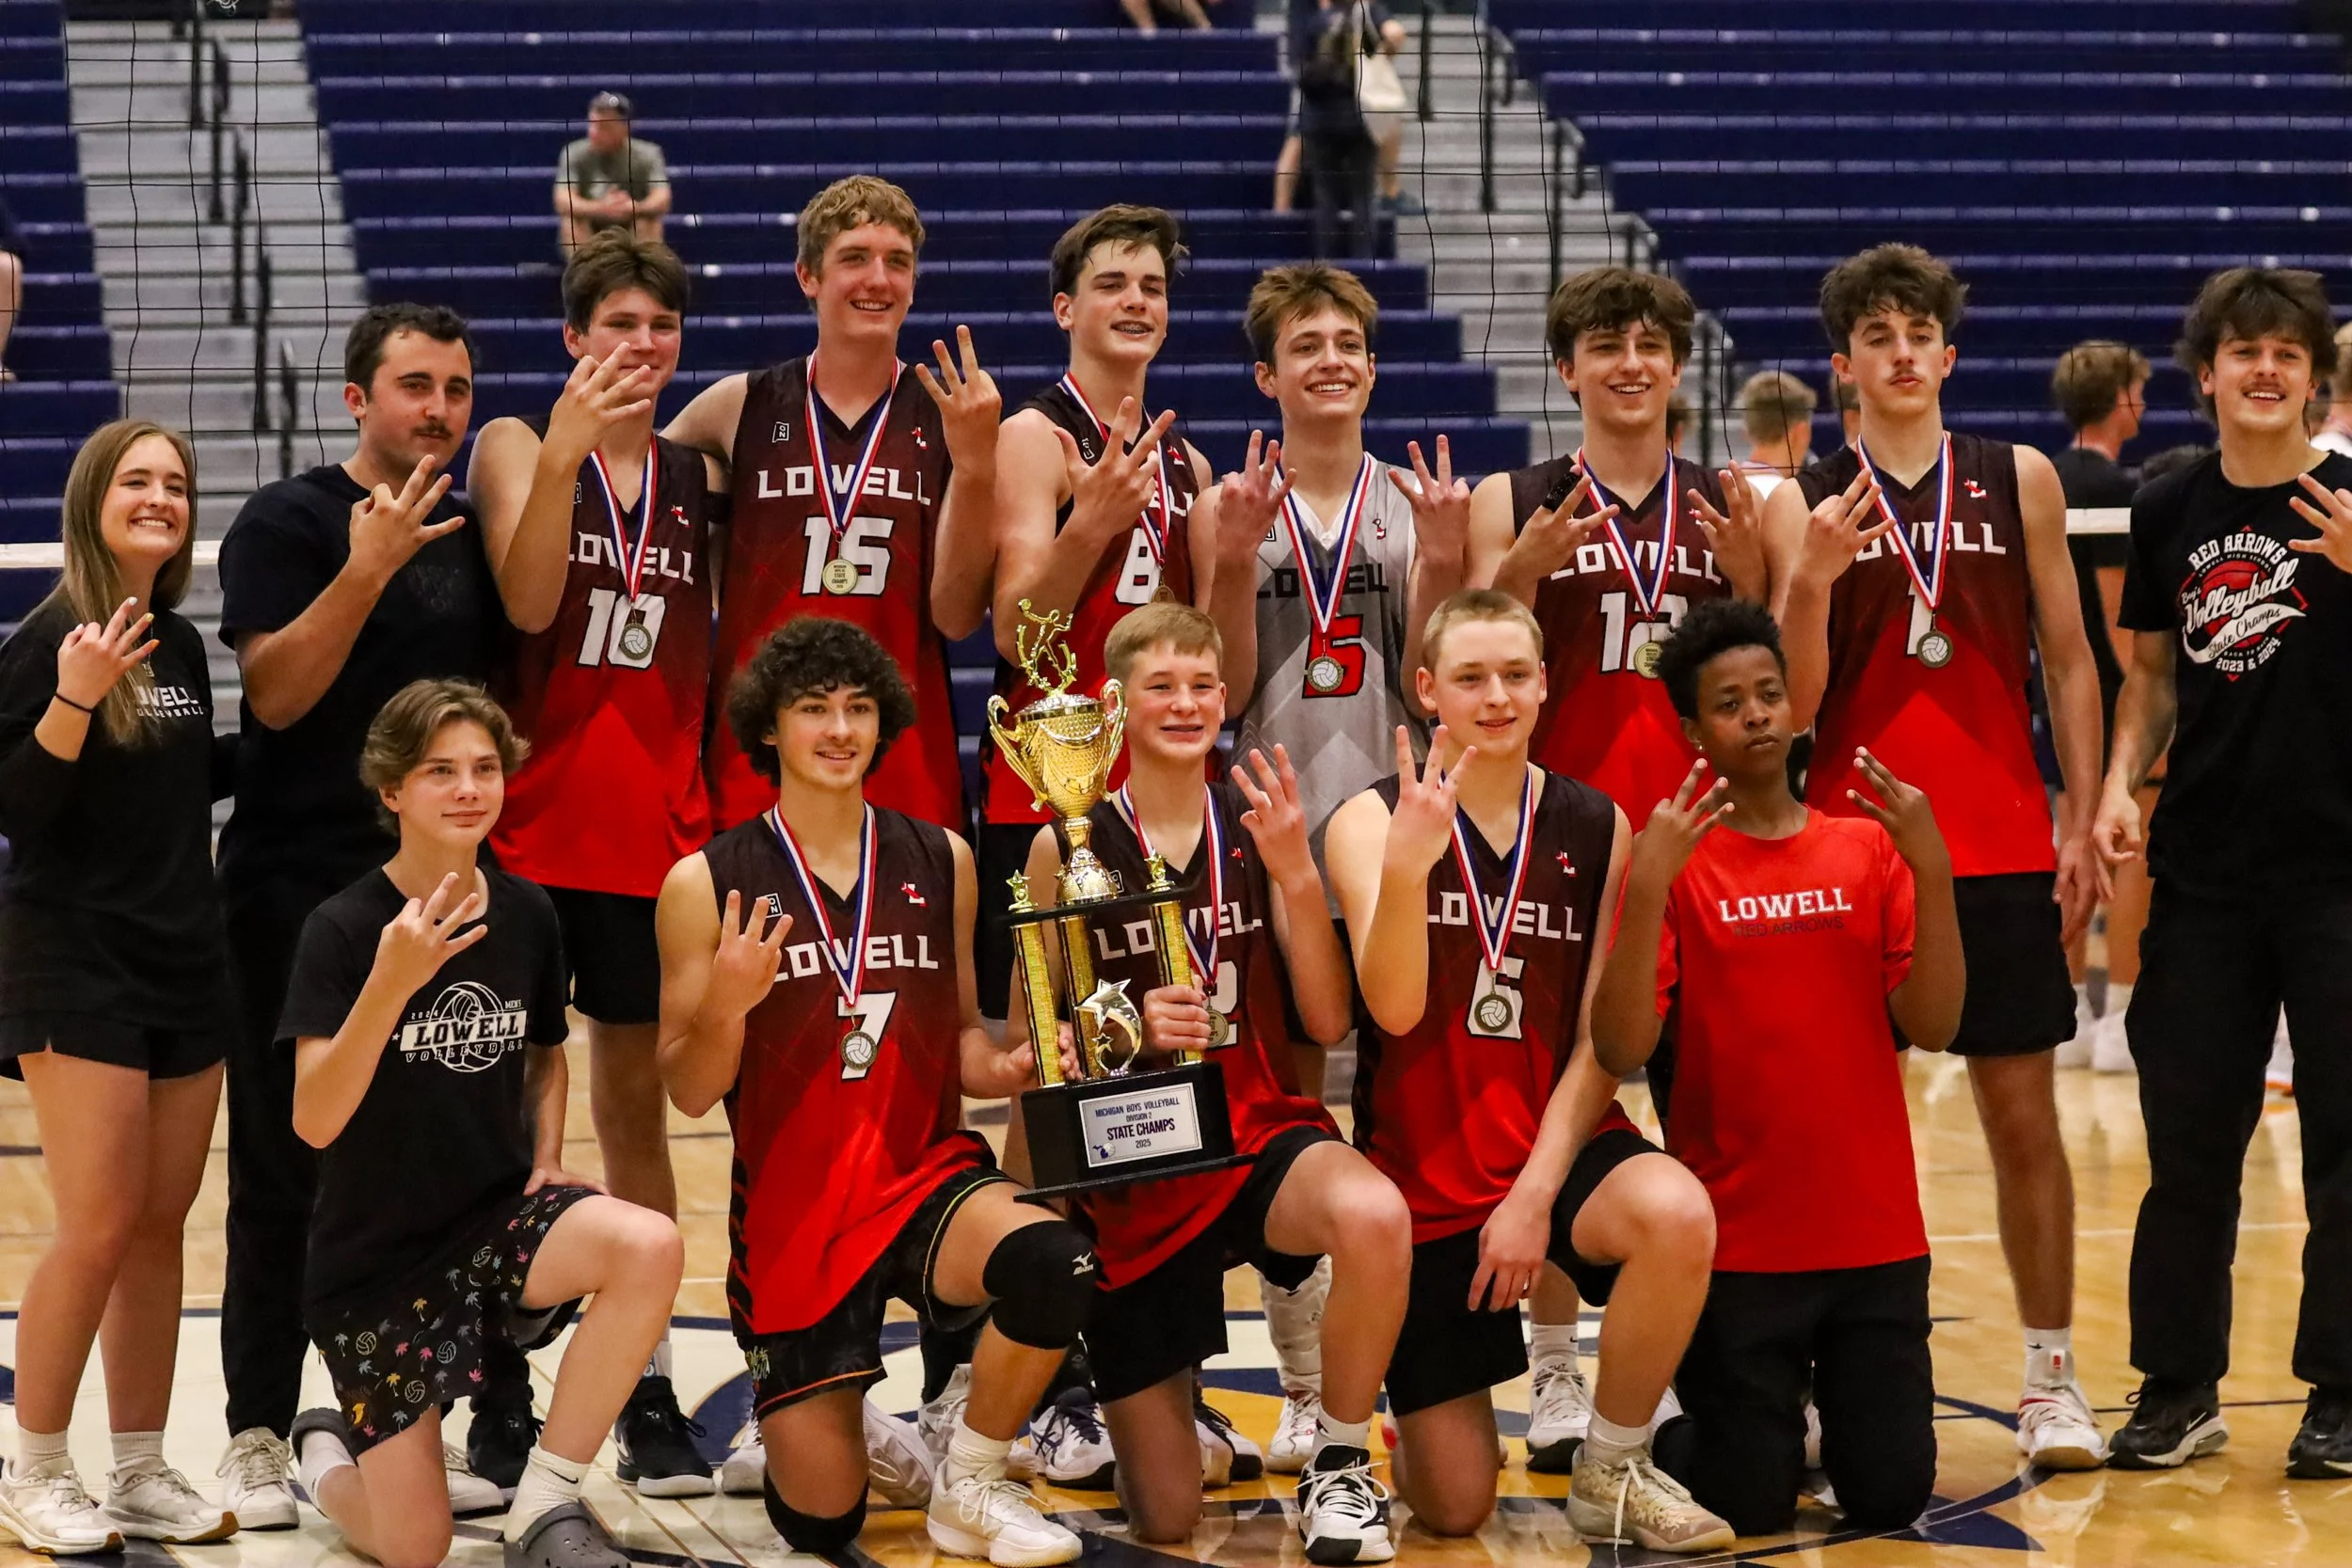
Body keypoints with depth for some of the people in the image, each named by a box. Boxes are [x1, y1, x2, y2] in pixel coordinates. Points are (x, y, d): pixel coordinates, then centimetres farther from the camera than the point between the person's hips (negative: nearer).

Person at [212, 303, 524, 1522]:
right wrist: (368, 568, -23)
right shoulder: (287, 521, -4)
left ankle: (496, 1427, 10)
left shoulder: (472, 534, 11)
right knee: (284, 1175, 2)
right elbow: (275, 692, -14)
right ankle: (258, 1437, 10)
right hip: (297, 897, -4)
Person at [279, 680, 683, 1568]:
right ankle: (325, 1456, 31)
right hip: (375, 1255, -3)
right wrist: (392, 981, -35)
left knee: (649, 1247, -30)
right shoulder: (343, 930, -14)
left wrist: (546, 1160, -1)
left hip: (498, 1217, 4)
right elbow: (315, 1121, -23)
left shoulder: (526, 916, 0)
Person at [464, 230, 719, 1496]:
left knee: (637, 1101, 8)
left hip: (655, 830, 3)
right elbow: (527, 601, -16)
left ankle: (645, 1391, 13)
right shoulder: (518, 449, 0)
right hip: (529, 821, -3)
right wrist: (564, 452, -24)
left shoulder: (698, 475, 10)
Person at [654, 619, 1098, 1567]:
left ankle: (971, 1487, -7)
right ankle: (788, 1416, 38)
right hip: (793, 1212, -1)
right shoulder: (708, 884, -4)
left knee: (1053, 1263, -34)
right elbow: (689, 1093, -3)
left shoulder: (940, 862, 5)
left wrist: (1006, 1068, -7)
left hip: (926, 1176, 1)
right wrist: (726, 1006, -23)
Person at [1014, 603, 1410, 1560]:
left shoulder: (1259, 828, -1)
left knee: (1374, 1219, -39)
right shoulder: (1071, 846, -5)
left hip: (1260, 1132, 0)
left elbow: (1328, 1022, -4)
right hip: (1133, 1169, 0)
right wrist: (1126, 1031, -20)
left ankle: (1340, 1463, -12)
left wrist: (1297, 875, -17)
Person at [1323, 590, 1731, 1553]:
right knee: (1453, 1510, -1)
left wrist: (1537, 1193, -12)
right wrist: (1405, 865, -35)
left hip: (1563, 1141, 1)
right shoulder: (1375, 821, -5)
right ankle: (1418, 1424, 39)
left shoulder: (1597, 829, 1)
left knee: (1677, 1215, -35)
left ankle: (1613, 1474, -10)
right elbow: (1395, 1009, -19)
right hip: (1425, 1169, -1)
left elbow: (1603, 1040, -1)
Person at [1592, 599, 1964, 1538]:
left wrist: (1930, 869, -15)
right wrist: (1647, 889, -23)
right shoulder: (1672, 861, -2)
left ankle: (1830, 1409, 33)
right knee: (1749, 1510, -1)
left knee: (1890, 1497, 2)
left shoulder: (1870, 846, 6)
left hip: (1876, 1236, 3)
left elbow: (1932, 1027, -3)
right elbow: (1620, 1052, -13)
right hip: (1737, 1241, -2)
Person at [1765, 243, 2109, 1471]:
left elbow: (2067, 661, 9)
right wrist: (1810, 579, -19)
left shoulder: (2019, 480, 6)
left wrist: (2081, 825, 1)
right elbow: (1793, 704, -2)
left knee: (2023, 1110, 3)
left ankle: (2052, 1380, 10)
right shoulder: (1803, 506, 3)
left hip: (2001, 850, 1)